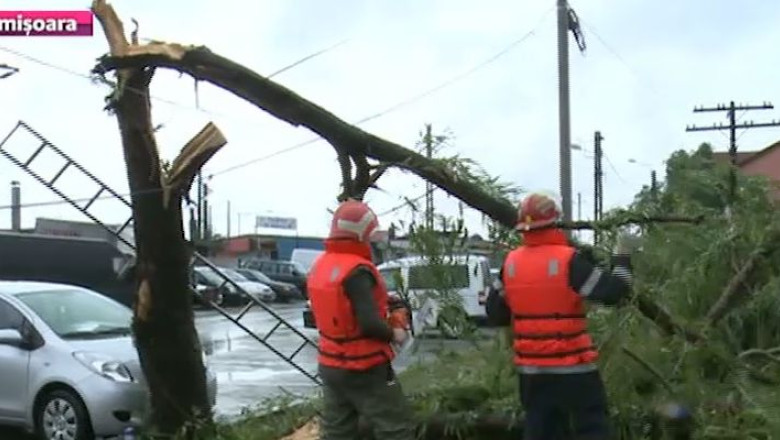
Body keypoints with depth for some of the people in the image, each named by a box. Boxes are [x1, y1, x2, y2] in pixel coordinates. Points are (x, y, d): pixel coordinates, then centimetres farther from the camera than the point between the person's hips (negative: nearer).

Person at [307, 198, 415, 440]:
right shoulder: (357, 270, -21)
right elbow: (370, 324, -26)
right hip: (364, 369, -8)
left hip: (330, 365, 8)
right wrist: (394, 334, -8)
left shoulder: (319, 267, 5)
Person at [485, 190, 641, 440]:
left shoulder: (510, 263, 1)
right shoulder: (569, 260, -15)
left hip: (531, 368, 5)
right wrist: (622, 255, -2)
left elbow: (496, 314, 8)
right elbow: (613, 293, -14)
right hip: (572, 367, -5)